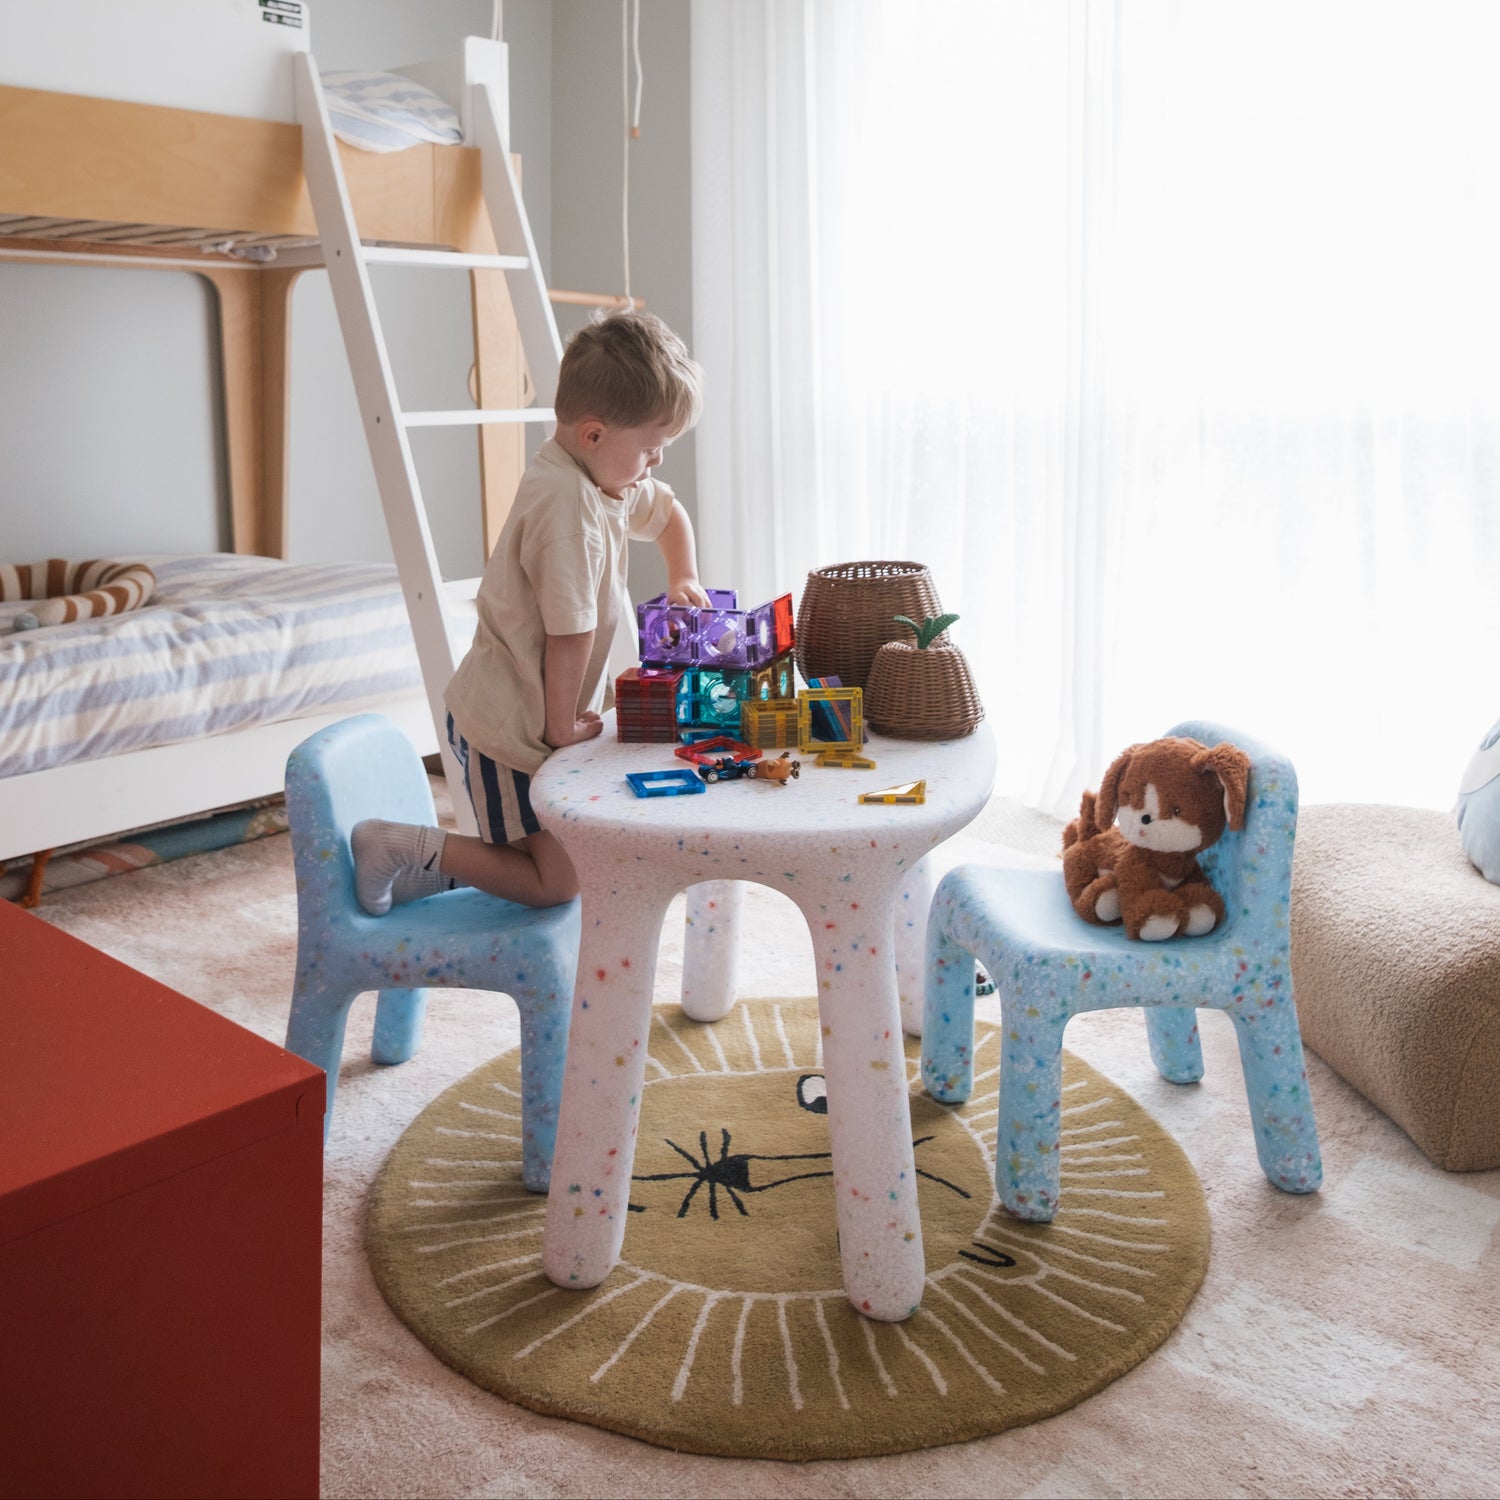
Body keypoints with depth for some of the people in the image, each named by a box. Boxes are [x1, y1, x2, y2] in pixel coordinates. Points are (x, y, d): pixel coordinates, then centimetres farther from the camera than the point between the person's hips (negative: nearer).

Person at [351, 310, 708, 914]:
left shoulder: (612, 481, 5)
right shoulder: (566, 503, -27)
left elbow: (668, 511, 28)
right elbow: (569, 634, -25)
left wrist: (683, 580, 15)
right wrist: (561, 724, -16)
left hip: (527, 710, 10)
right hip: (512, 722, -10)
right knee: (557, 882, -1)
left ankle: (435, 865, 17)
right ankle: (409, 847, 0)